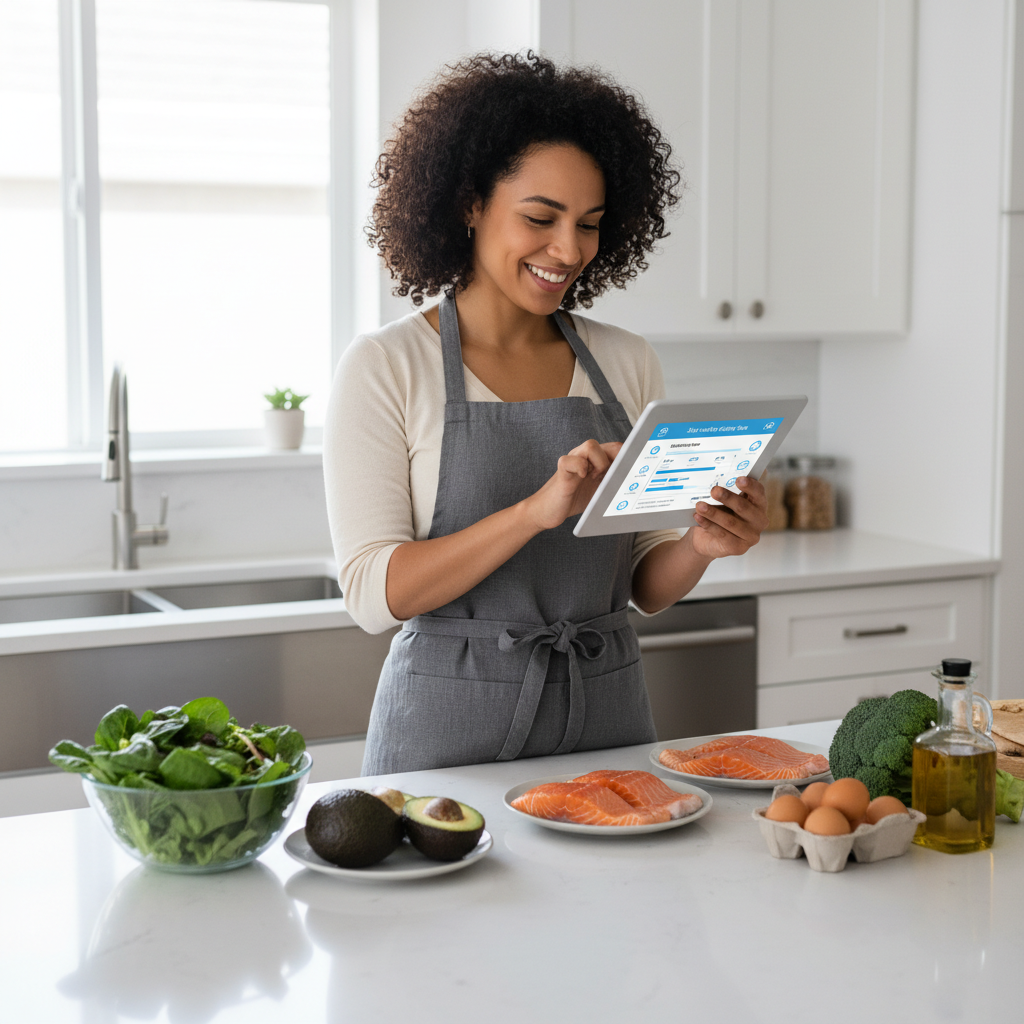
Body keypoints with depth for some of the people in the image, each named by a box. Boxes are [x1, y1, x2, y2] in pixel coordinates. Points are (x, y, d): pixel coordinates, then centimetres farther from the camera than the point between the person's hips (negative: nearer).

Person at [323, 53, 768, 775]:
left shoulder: (628, 364, 5)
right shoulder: (386, 366, -7)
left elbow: (646, 586, 9)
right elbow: (374, 594, -15)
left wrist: (701, 545, -13)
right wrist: (536, 510, -26)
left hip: (608, 716, 4)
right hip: (452, 728, -3)